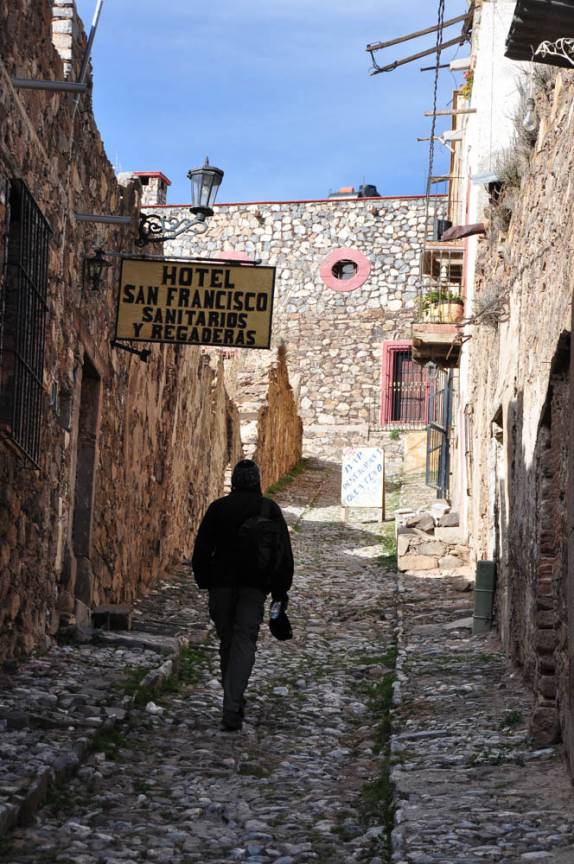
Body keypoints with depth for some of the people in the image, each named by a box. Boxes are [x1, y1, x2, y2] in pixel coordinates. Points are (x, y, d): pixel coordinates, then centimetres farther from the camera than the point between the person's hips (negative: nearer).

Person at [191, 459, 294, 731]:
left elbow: (201, 549, 4)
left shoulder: (218, 507, 5)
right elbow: (284, 552, 0)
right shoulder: (269, 509, 3)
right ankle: (232, 708, -19)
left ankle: (233, 702, 21)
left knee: (227, 642, 14)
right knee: (244, 644, -6)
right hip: (254, 586, -1)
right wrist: (281, 590, 5)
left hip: (222, 582, 1)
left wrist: (205, 582, 12)